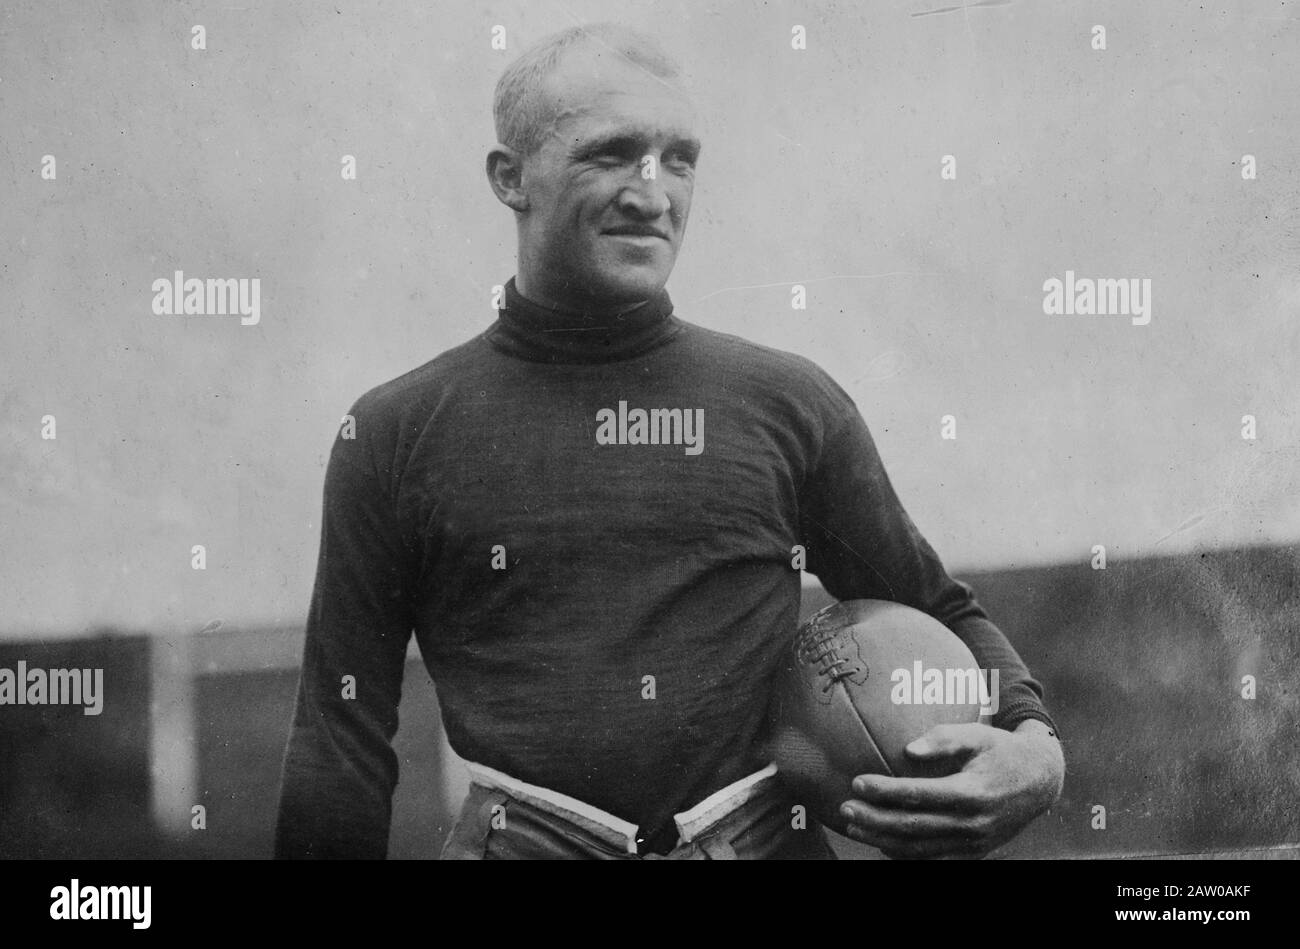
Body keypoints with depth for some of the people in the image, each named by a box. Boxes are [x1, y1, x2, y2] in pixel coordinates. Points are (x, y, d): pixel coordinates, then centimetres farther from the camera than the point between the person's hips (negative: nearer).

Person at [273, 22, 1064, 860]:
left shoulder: (789, 404, 5)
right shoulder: (396, 432, 2)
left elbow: (939, 614, 14)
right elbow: (342, 737, 6)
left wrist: (1035, 745, -2)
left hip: (766, 838, 0)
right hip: (518, 838, 0)